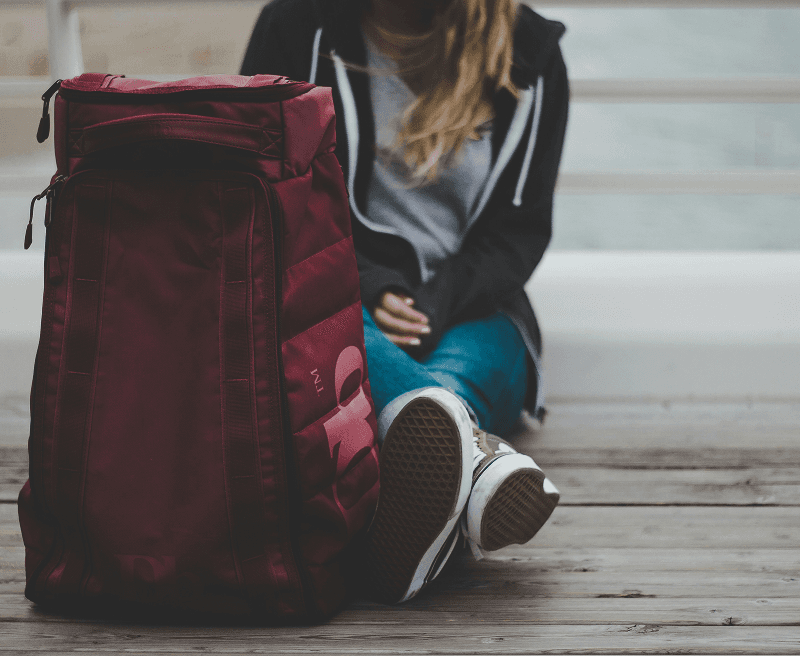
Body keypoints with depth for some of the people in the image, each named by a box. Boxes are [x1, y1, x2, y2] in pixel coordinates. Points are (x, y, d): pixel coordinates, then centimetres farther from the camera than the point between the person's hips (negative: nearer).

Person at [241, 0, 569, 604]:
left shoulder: (530, 56, 6)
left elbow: (520, 227, 5)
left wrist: (436, 304, -15)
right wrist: (366, 289, -15)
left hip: (465, 311, 2)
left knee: (459, 371, -35)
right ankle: (472, 453, -70)